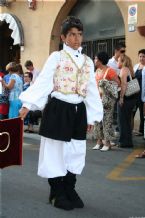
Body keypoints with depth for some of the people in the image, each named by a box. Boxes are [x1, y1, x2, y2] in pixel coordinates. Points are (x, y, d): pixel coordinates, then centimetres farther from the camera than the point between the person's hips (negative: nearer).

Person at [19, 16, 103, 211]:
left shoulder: (88, 62, 11)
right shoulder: (56, 57, -2)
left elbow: (91, 91, 13)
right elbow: (43, 82, -10)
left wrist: (92, 117, 11)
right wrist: (28, 104, -18)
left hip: (78, 110, 5)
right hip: (58, 109, -4)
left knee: (76, 152, 9)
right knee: (55, 150, 1)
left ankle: (69, 190, 24)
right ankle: (57, 193, 13)